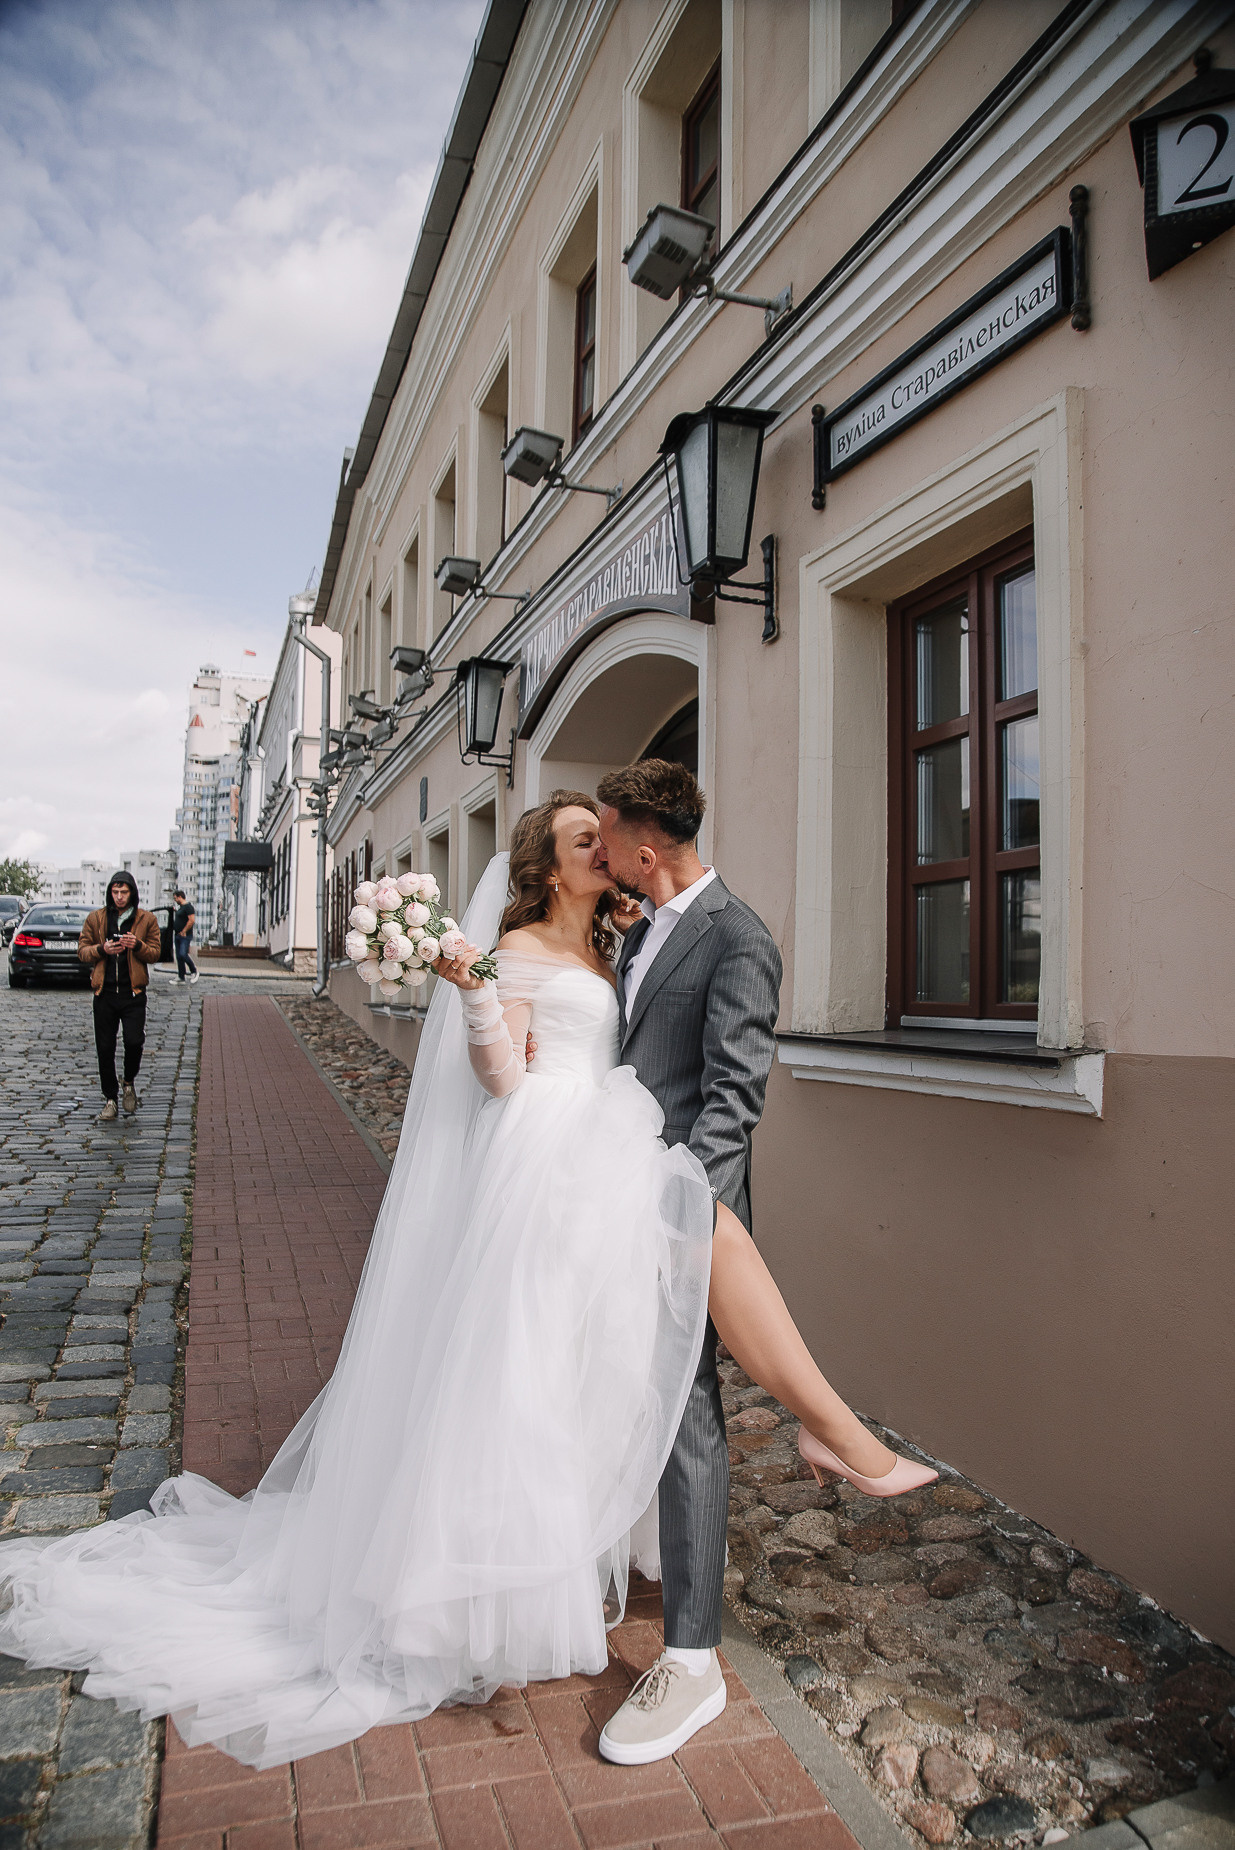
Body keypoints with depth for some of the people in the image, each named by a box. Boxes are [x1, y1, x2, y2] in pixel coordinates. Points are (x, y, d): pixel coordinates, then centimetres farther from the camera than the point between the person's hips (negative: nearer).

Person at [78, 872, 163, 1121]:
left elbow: (155, 954, 5)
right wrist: (102, 949, -11)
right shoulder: (95, 919, 8)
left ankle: (129, 1083, 15)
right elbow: (82, 950, 8)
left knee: (134, 1041, -14)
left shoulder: (147, 920, 5)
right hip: (105, 992, 2)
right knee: (105, 1048, 5)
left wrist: (138, 946, -15)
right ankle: (110, 1099, 18)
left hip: (133, 992, -2)